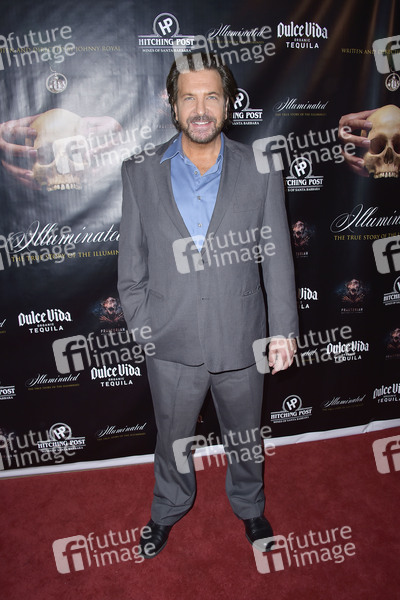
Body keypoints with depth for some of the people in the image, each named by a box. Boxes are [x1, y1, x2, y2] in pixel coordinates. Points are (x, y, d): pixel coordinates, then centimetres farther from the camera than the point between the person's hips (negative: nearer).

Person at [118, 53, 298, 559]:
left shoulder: (259, 170, -4)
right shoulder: (140, 173, -3)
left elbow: (277, 254, -2)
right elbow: (131, 261, 1)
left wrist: (283, 328, -4)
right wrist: (140, 328, -1)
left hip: (241, 339, 0)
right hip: (170, 344, 0)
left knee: (244, 436, 21)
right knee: (172, 437, 21)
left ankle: (249, 506, 52)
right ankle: (169, 509, 51)